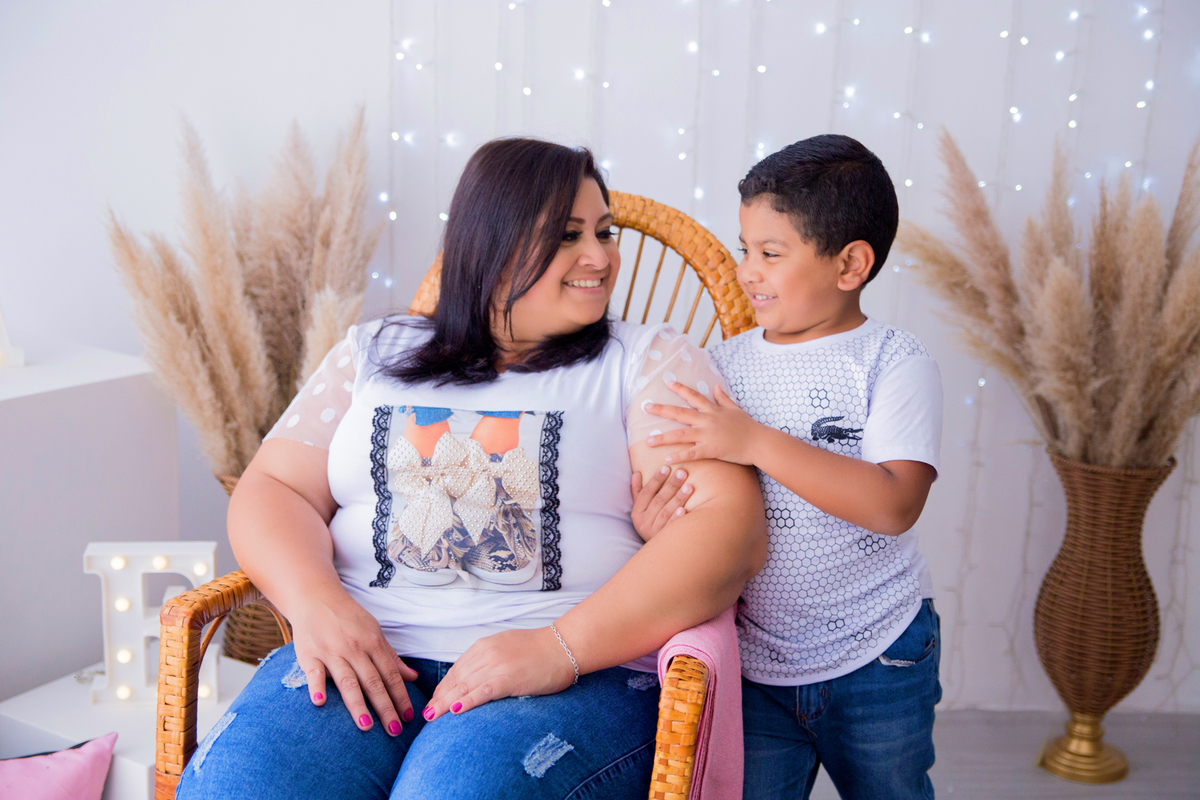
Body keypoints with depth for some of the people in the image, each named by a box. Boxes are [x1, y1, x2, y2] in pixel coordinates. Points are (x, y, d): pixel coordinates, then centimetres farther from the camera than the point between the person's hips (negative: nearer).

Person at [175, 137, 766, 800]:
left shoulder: (649, 362, 8)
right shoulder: (375, 353, 18)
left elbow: (731, 523, -5)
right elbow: (273, 490, 13)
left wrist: (563, 647, -17)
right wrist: (315, 600, -10)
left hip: (583, 672, -2)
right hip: (362, 658, 3)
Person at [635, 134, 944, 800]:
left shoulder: (893, 362, -10)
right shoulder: (725, 363, 3)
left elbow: (894, 505, -23)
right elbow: (686, 484, 6)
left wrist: (757, 443, -27)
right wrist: (652, 515, -18)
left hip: (876, 660, -2)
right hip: (753, 661, 3)